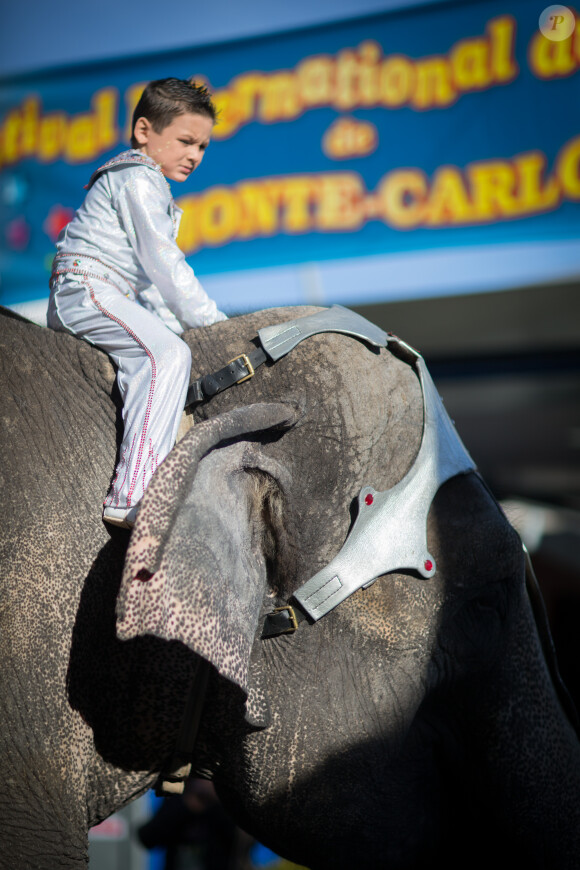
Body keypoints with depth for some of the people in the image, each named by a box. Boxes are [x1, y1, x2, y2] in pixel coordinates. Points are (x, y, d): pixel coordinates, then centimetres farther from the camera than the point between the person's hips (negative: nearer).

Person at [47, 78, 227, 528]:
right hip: (85, 290, -11)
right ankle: (131, 498, -40)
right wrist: (212, 321, -9)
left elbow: (149, 277, 26)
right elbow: (162, 263, -14)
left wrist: (170, 323, 16)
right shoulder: (140, 179, -7)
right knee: (167, 353, -29)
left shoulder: (145, 182, 26)